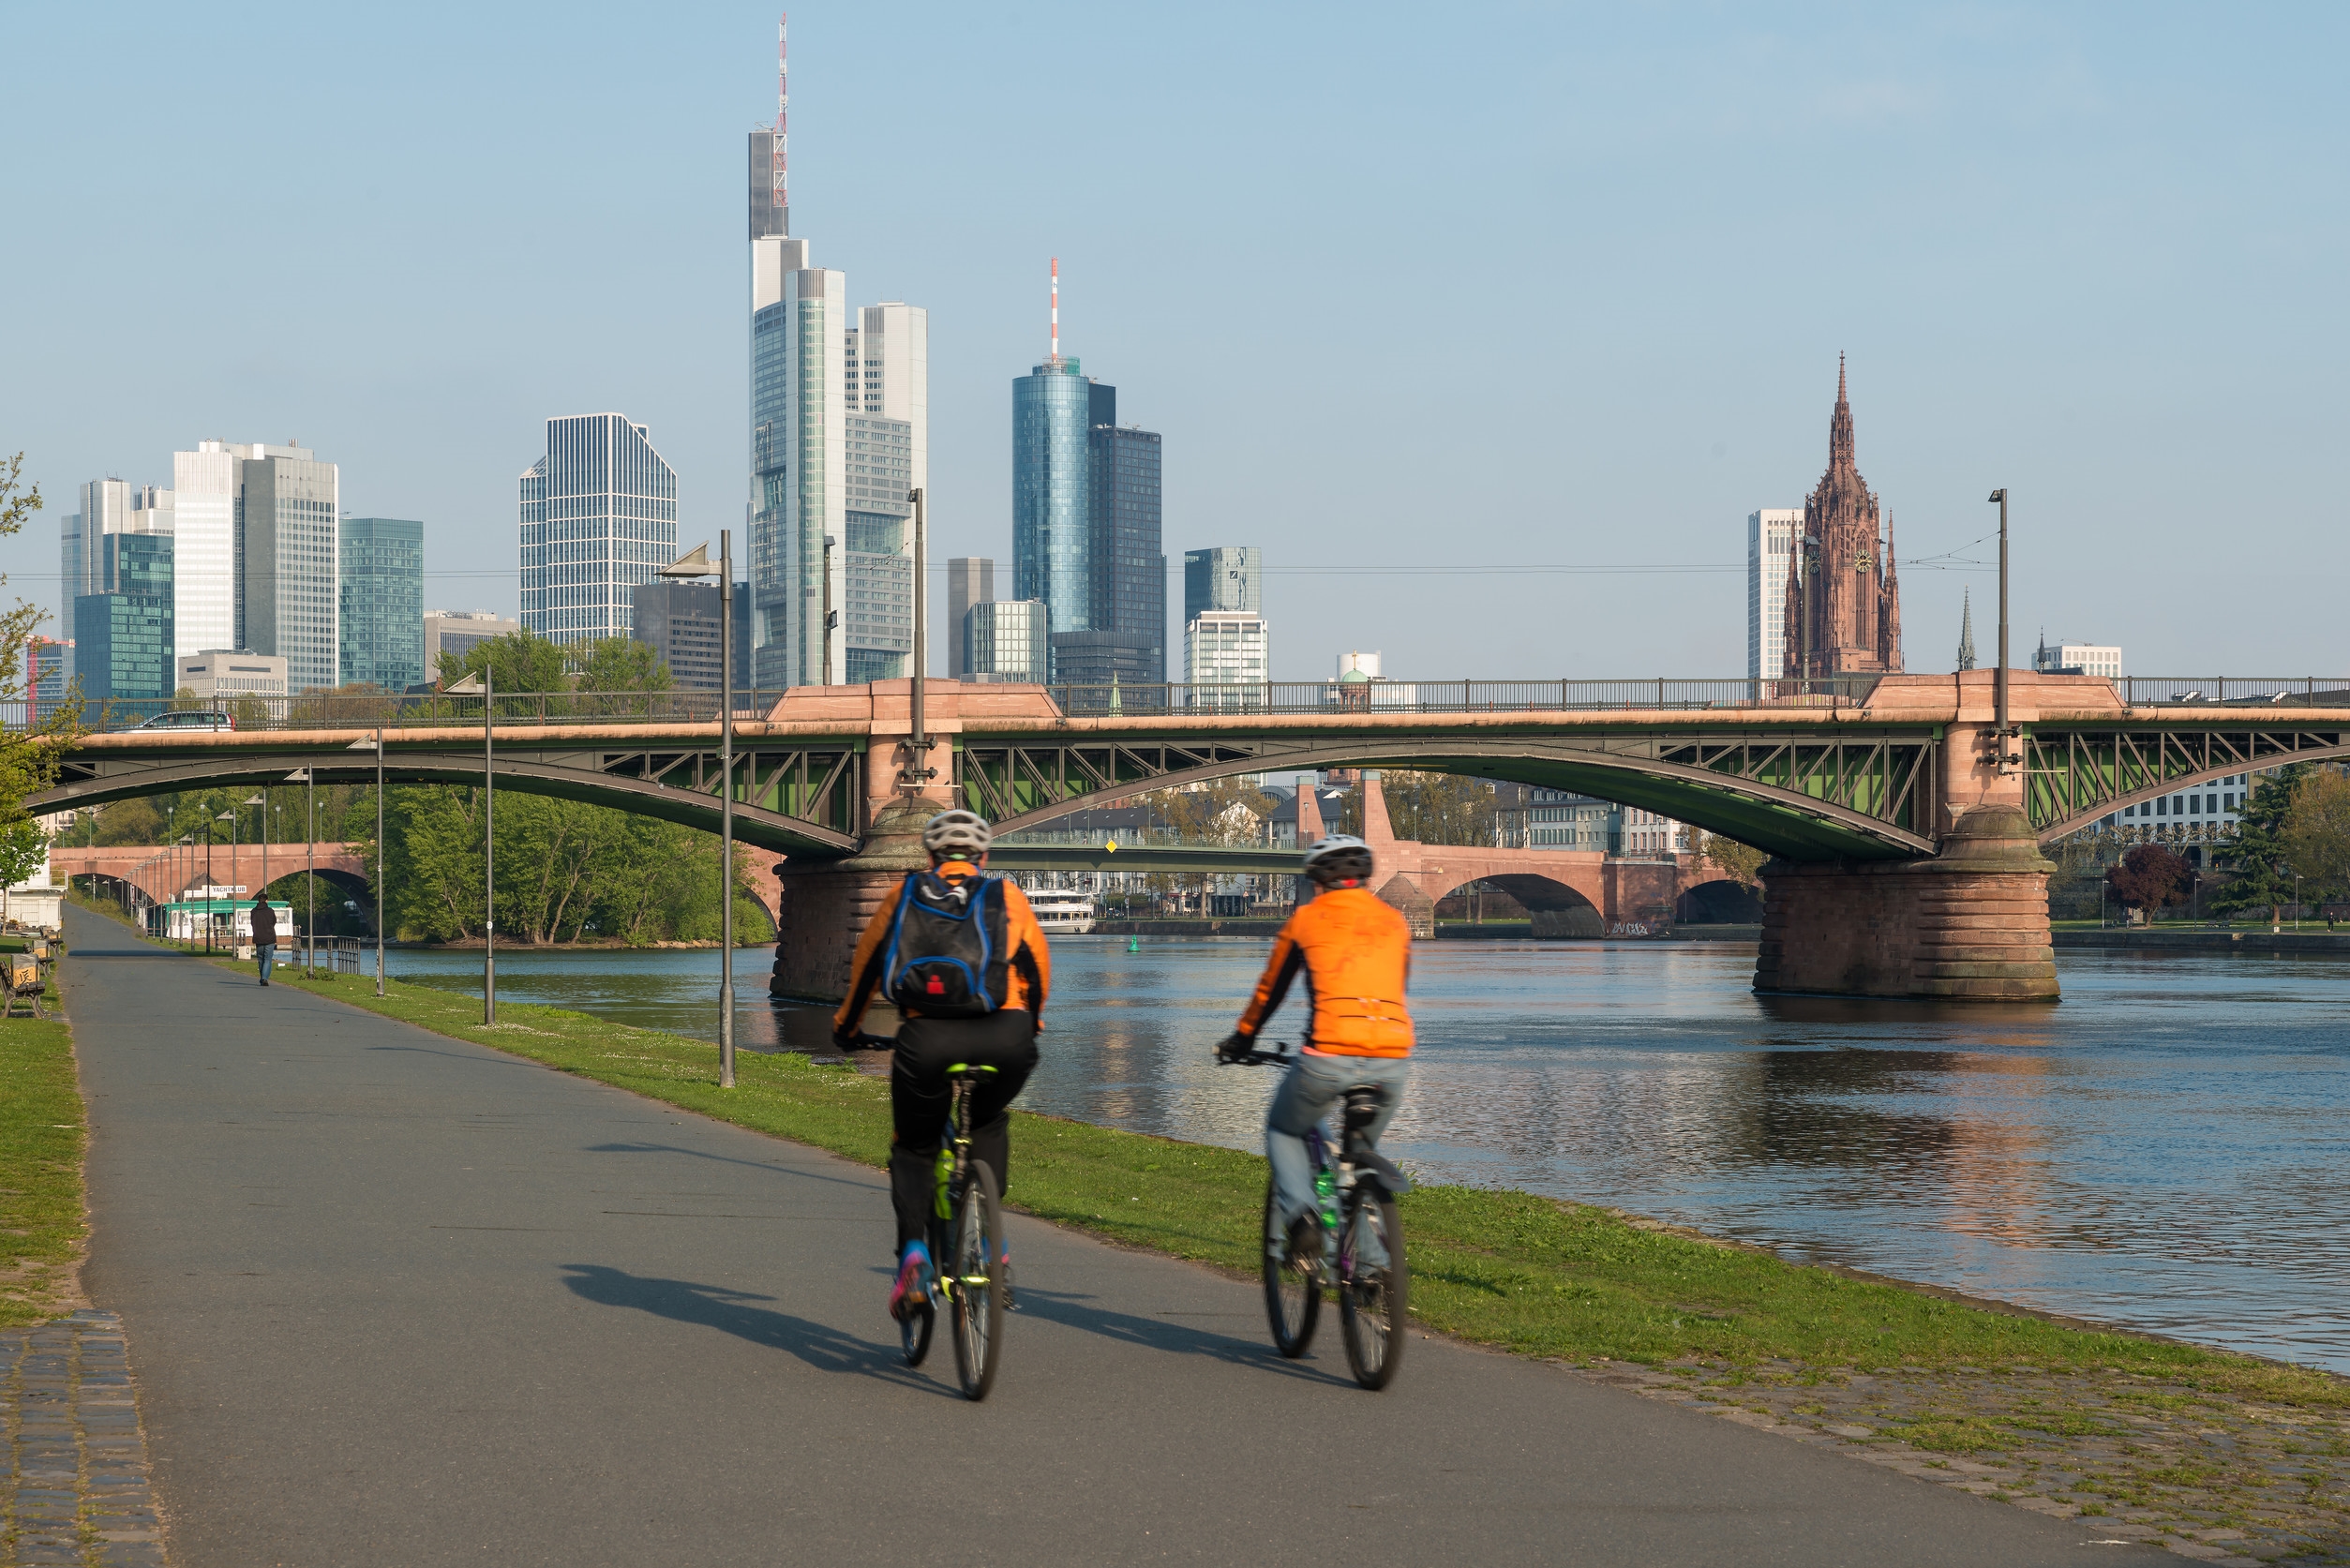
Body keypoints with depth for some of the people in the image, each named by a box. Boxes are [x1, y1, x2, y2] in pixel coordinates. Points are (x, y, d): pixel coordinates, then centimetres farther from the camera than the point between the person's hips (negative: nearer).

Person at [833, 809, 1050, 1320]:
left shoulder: (906, 894, 22)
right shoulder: (1007, 897, 22)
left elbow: (867, 963, 30)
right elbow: (1037, 967, 29)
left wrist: (847, 1027, 44)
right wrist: (1031, 1022, 48)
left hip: (927, 1038, -1)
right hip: (1005, 1038, 1)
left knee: (914, 1148, 20)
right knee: (989, 1124, 31)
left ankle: (913, 1252, -2)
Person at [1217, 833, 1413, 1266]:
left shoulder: (1307, 919, 11)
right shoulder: (1394, 921, 20)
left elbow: (1270, 989, 21)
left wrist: (1242, 1039, 38)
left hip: (1330, 1056, -3)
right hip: (1393, 1060, 3)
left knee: (1284, 1131, 22)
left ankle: (1298, 1212, -2)